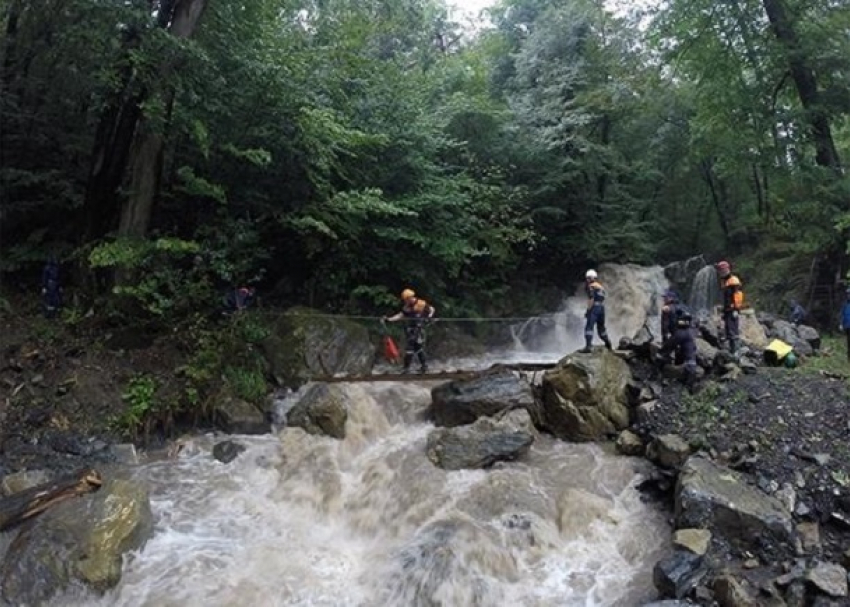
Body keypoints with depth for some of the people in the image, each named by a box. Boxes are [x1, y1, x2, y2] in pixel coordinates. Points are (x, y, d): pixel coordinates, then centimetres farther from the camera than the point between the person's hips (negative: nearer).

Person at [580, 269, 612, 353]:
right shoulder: (601, 287, 21)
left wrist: (588, 310, -14)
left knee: (589, 327, -12)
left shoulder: (591, 286, -5)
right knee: (601, 327, 22)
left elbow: (591, 299, -15)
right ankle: (608, 344, 33)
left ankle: (588, 347, -23)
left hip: (594, 308, -8)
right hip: (602, 308, 8)